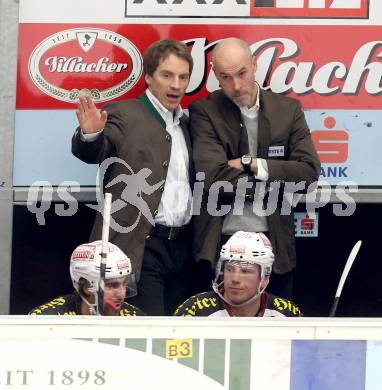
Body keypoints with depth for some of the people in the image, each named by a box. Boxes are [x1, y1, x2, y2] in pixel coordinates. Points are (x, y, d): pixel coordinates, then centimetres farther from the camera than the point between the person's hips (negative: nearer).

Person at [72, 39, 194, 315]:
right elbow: (93, 153, -19)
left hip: (182, 247, 7)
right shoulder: (124, 115, -3)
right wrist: (90, 134, -40)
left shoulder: (186, 124, 18)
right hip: (141, 246, -7)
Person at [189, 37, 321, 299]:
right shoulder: (204, 113, -3)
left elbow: (309, 172, -5)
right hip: (222, 244, -2)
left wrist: (252, 164, -12)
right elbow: (212, 177, -16)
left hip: (274, 244, 2)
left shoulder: (288, 110, 5)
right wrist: (274, 181, -10)